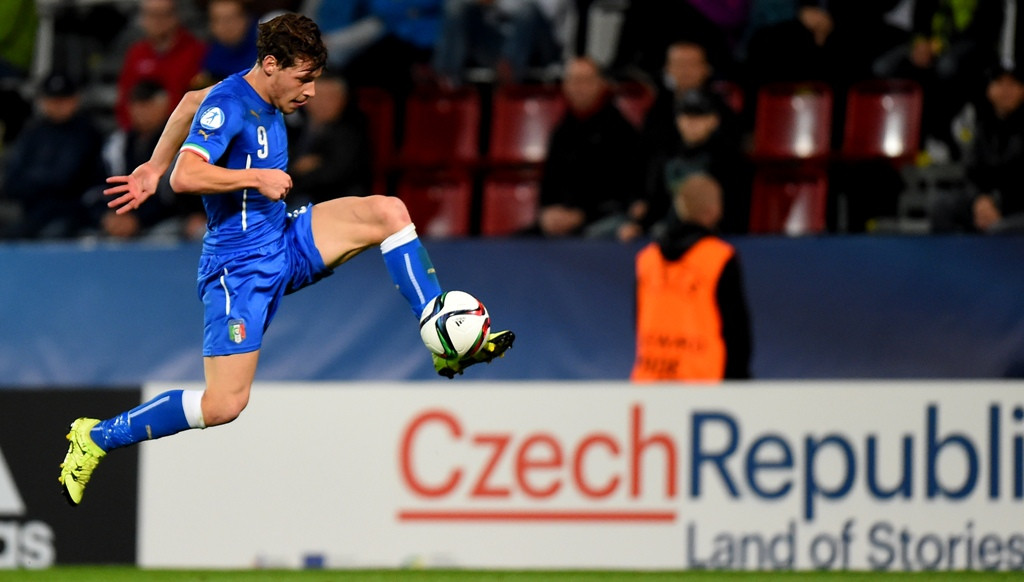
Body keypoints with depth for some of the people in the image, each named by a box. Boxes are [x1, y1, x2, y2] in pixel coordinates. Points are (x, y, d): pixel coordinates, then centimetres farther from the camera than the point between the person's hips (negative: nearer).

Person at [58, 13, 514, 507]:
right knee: (224, 404, -14)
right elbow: (186, 177, -32)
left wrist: (154, 169, 29)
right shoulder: (228, 105, -19)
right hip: (240, 266, -9)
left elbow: (190, 102, 26)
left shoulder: (265, 97, 8)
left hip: (285, 244, 9)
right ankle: (96, 438, 1)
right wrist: (258, 178, -24)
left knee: (388, 211, -6)